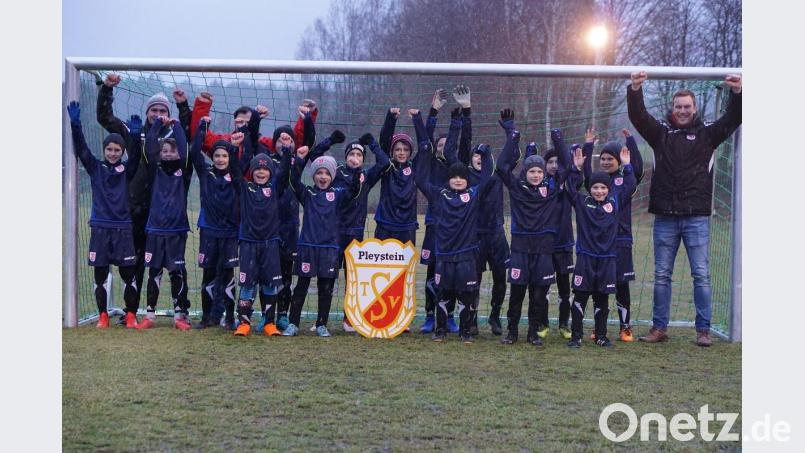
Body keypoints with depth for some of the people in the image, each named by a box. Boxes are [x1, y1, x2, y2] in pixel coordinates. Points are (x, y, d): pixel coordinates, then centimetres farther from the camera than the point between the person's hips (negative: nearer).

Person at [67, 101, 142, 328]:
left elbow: (135, 156, -14)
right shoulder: (95, 167, 6)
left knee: (127, 274, 1)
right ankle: (102, 315, 15)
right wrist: (75, 124, -19)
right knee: (100, 274, 5)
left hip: (123, 227, -1)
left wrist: (136, 135, -31)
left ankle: (131, 315, 11)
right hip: (99, 227, 1)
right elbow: (80, 148, -5)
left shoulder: (126, 169, 4)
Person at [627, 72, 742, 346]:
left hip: (697, 218, -1)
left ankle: (703, 330, 8)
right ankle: (659, 328, 15)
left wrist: (737, 93, -21)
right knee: (662, 275, 6)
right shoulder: (661, 132, 8)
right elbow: (637, 116, -4)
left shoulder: (707, 134, 7)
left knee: (701, 275, 1)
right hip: (665, 218, 1)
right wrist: (635, 90, -20)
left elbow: (732, 119, -4)